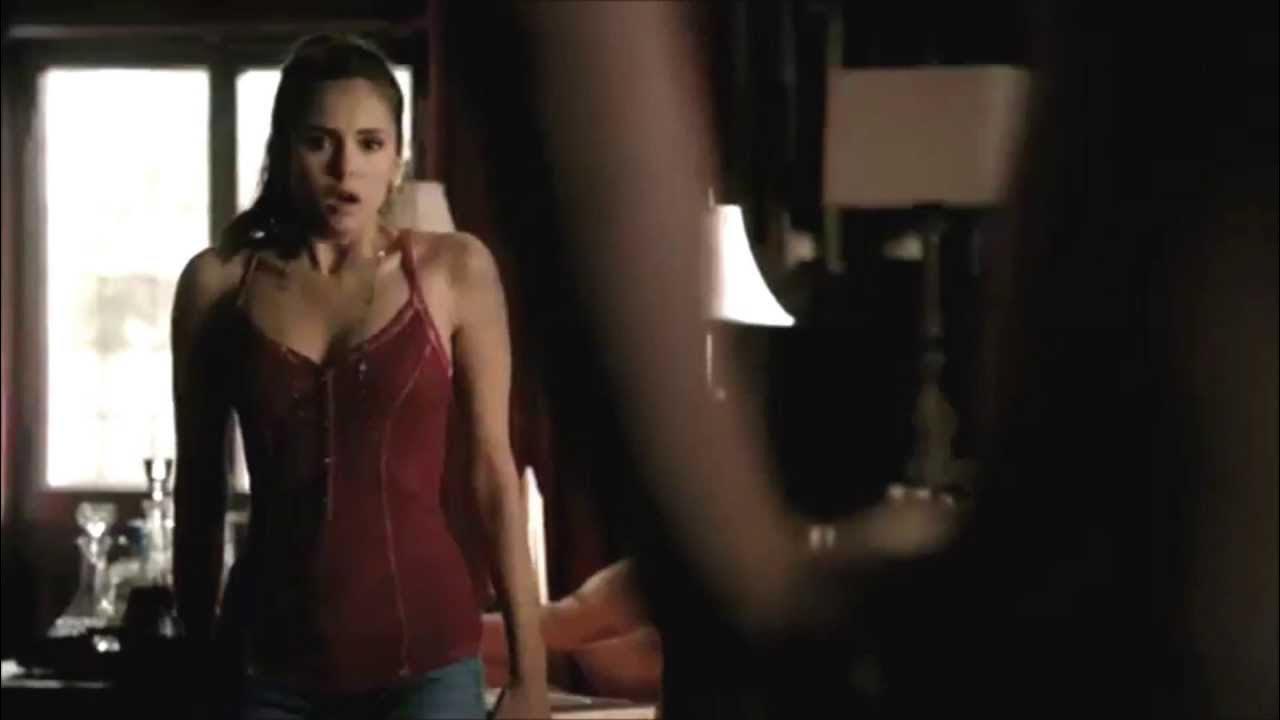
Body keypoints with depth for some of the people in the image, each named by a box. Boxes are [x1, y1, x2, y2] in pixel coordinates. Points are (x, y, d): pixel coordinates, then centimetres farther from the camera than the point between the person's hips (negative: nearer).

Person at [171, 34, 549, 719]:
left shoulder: (454, 270, 0)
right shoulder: (219, 281, 3)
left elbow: (492, 469, 2)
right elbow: (199, 483, 9)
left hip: (425, 658, -1)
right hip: (273, 664, 1)